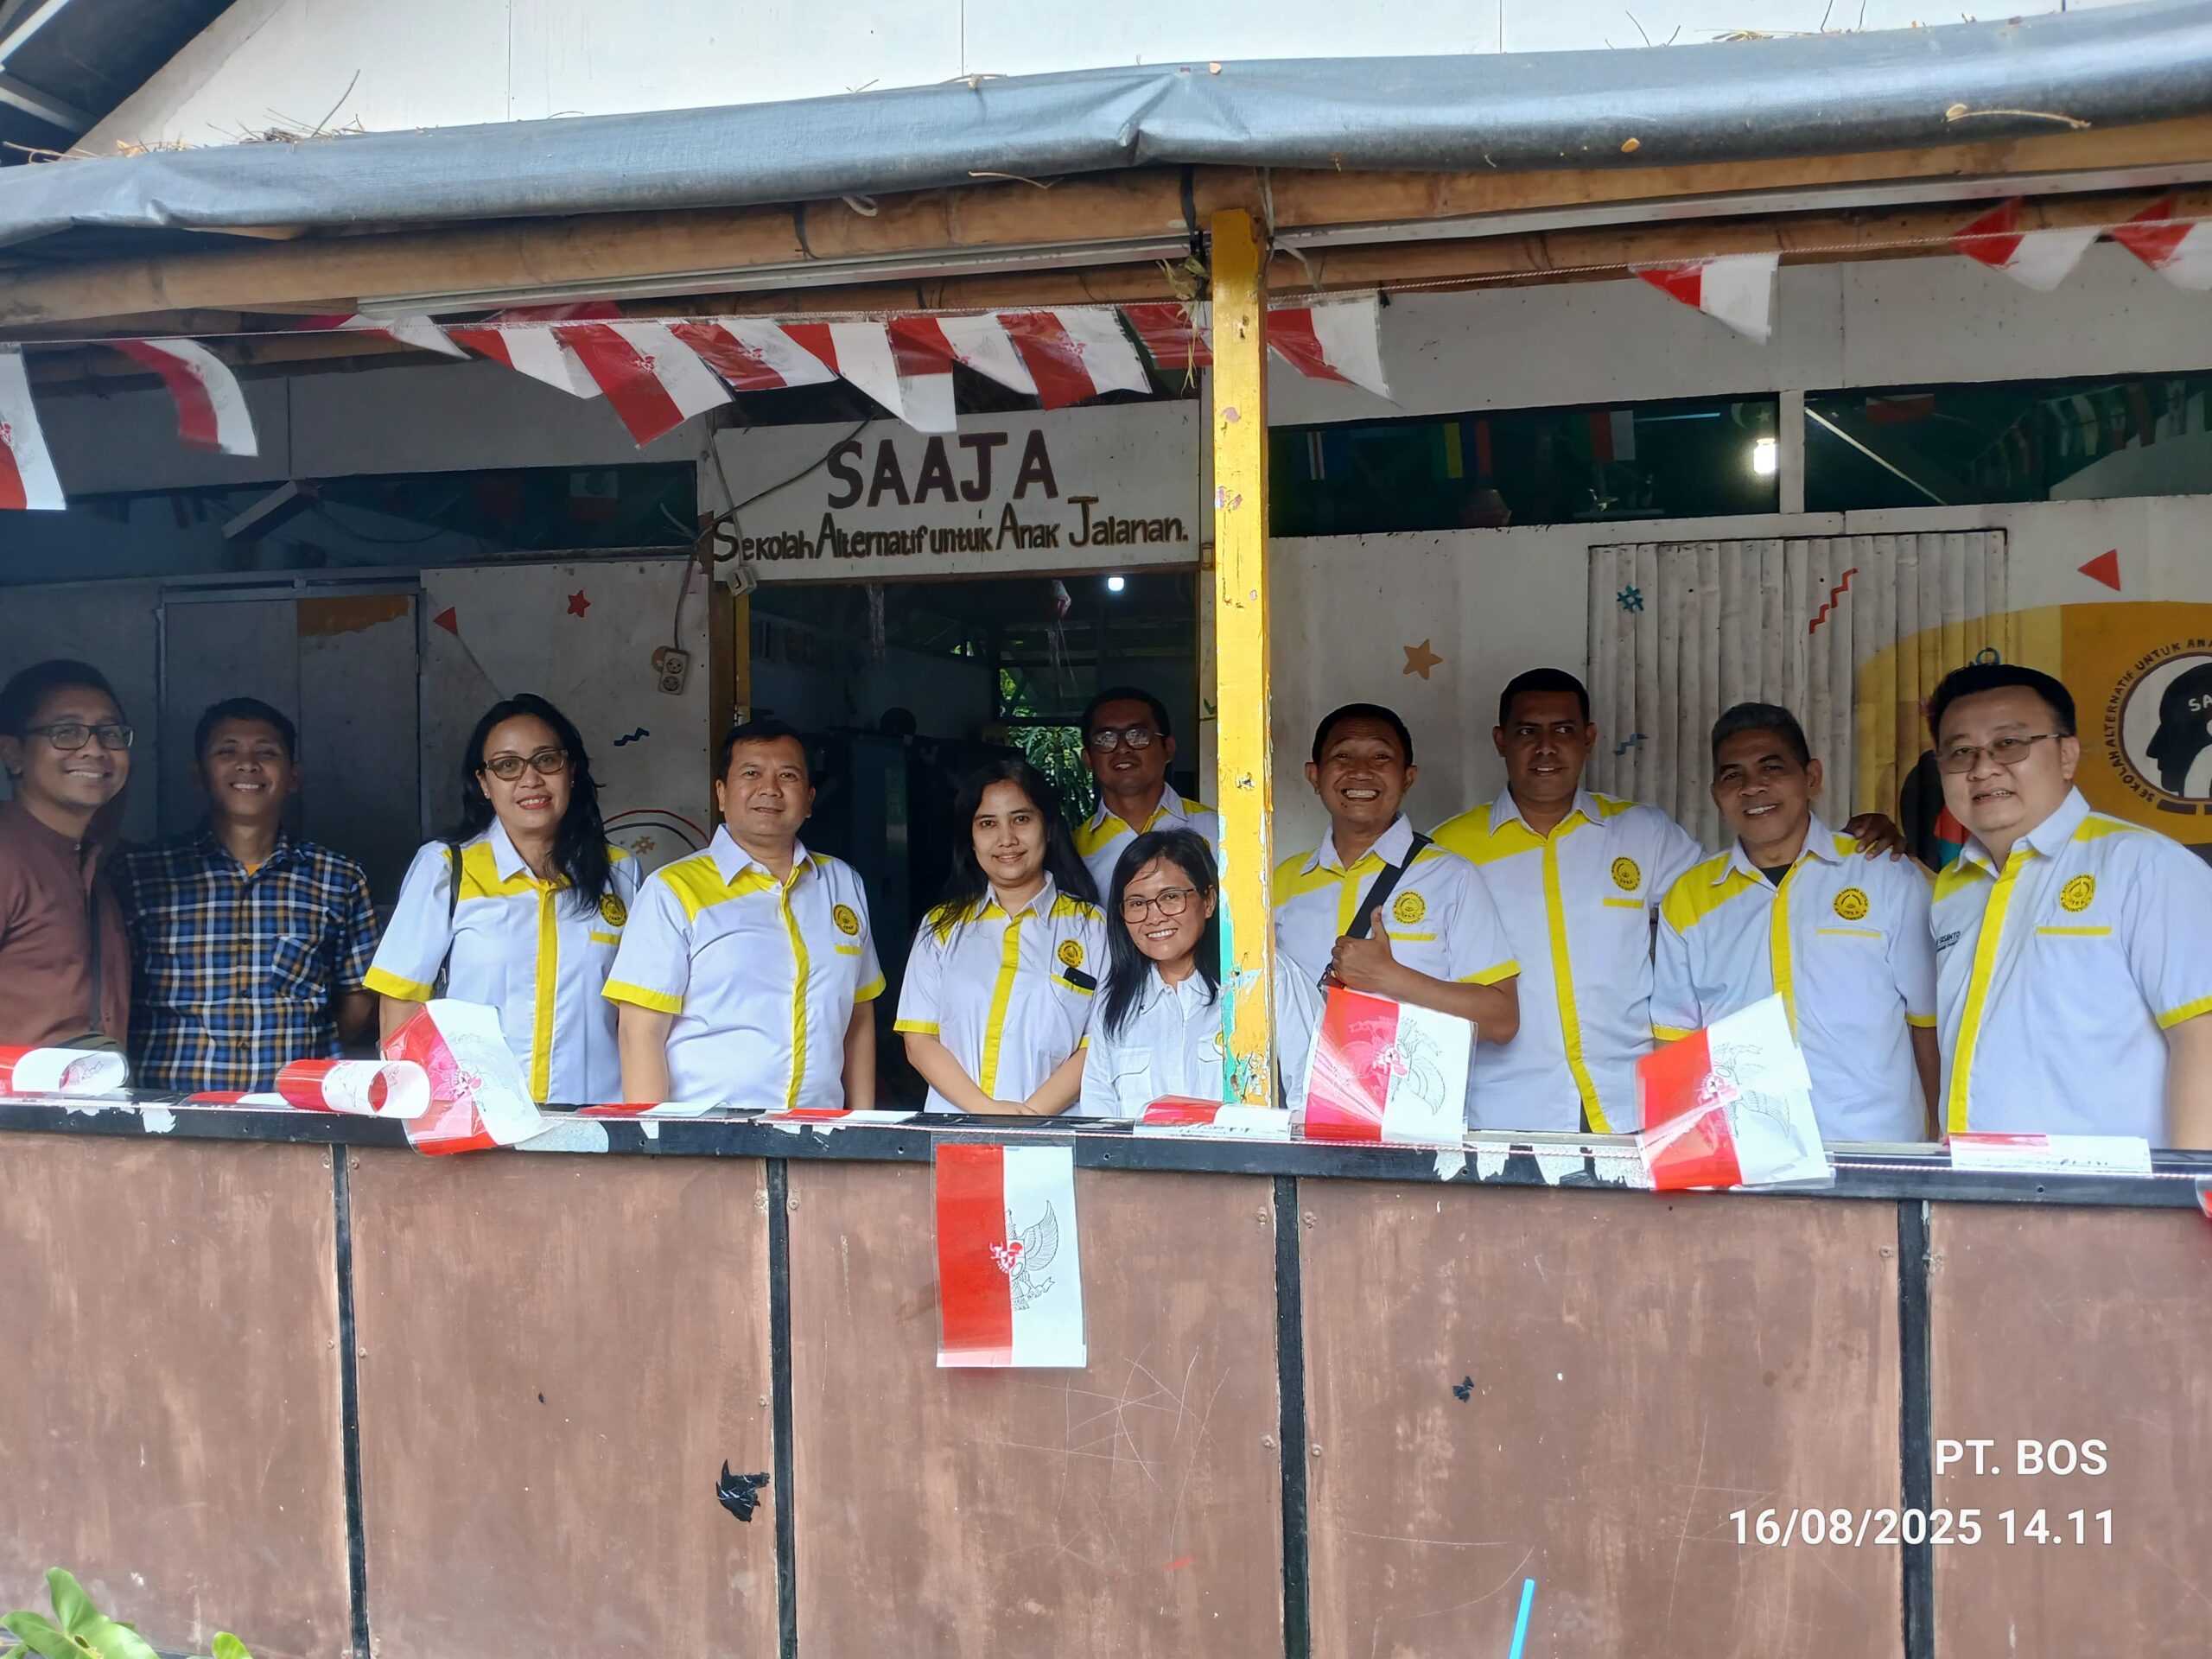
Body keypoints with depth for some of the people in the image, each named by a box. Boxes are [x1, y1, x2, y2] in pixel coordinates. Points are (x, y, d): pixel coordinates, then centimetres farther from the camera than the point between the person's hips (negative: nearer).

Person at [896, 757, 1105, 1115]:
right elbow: (919, 1041, 7)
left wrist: (1032, 1113, -11)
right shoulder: (941, 926, 15)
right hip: (956, 1126, 2)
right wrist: (987, 1109, -7)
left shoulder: (1090, 925, 9)